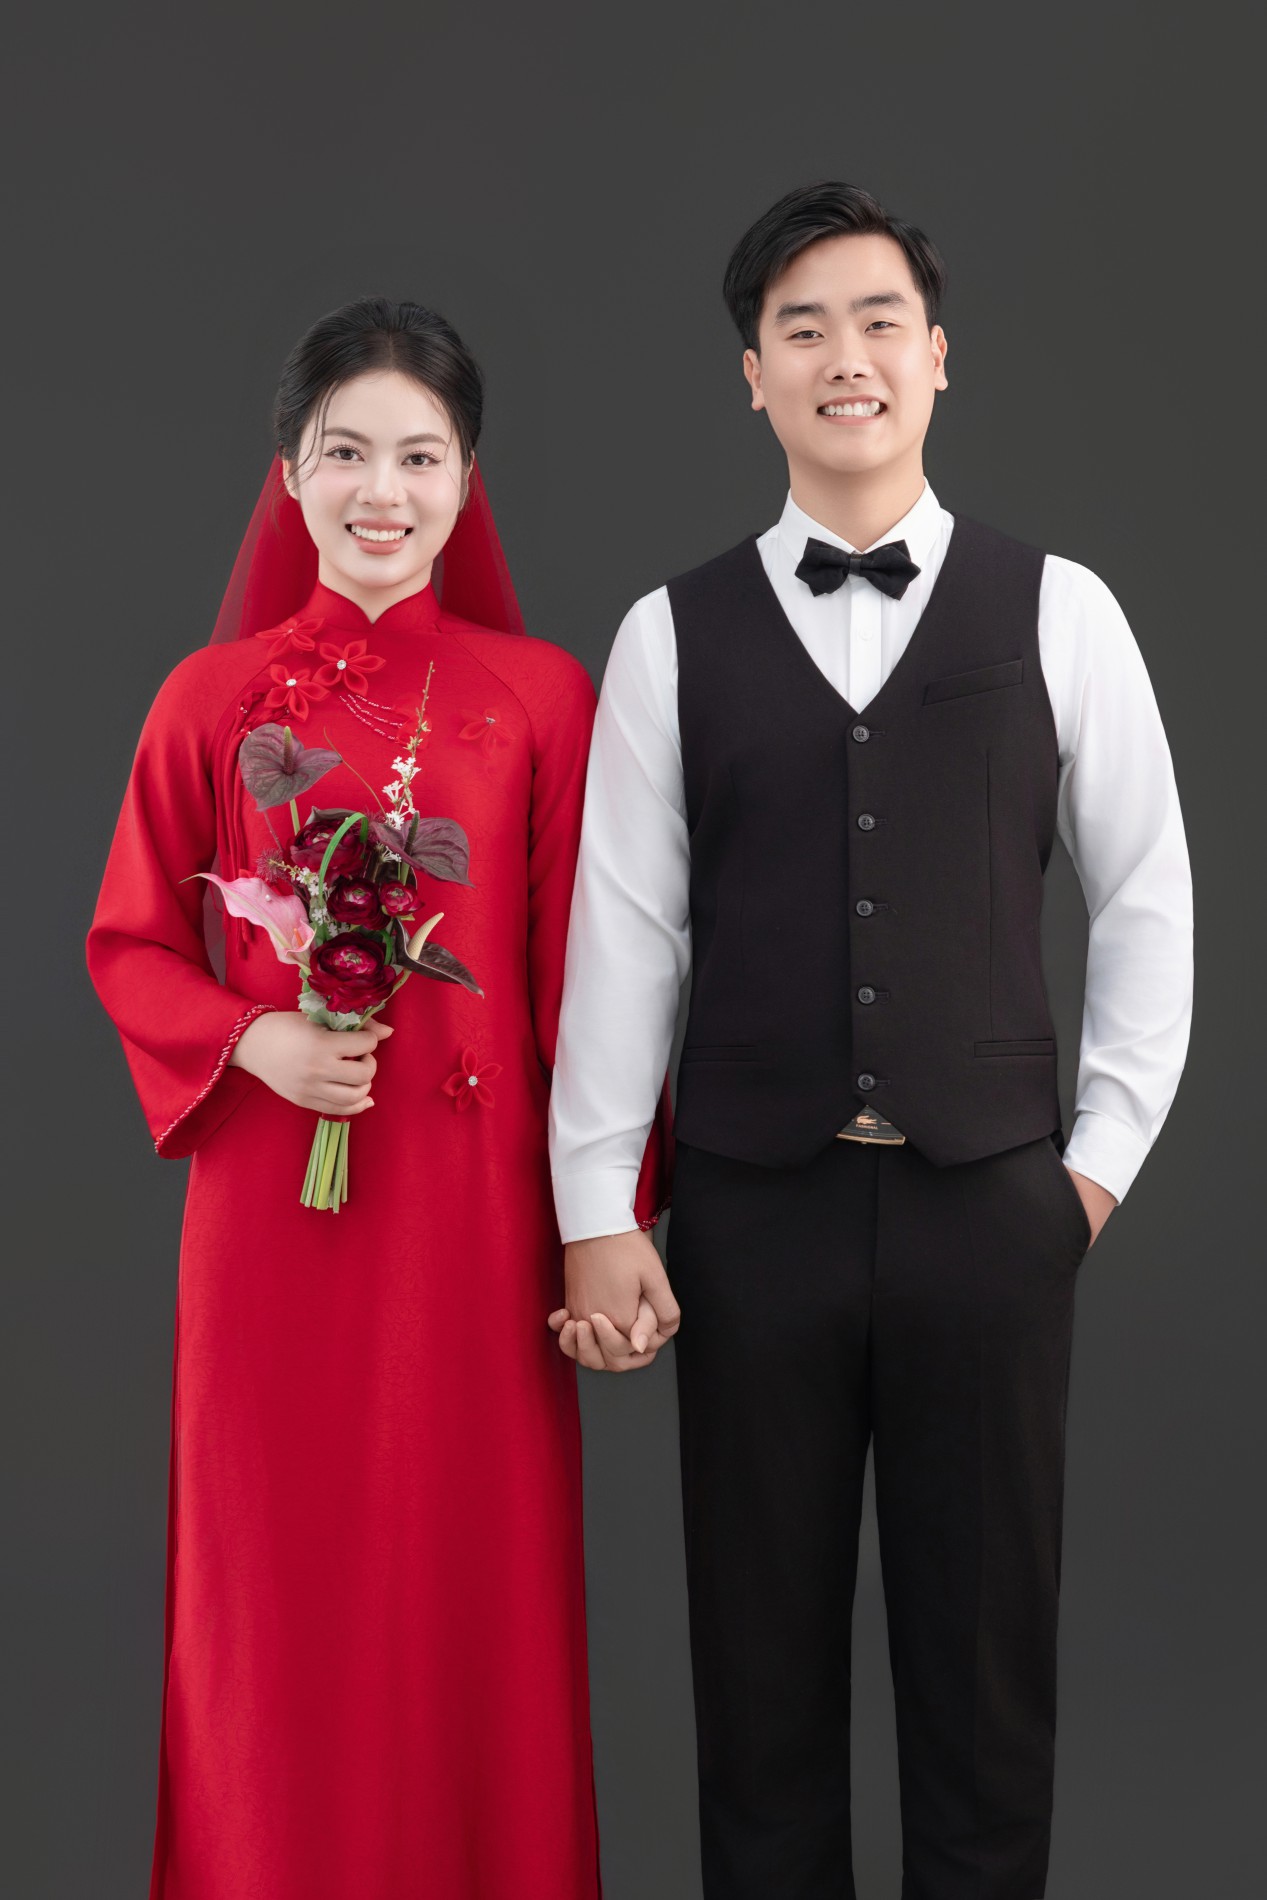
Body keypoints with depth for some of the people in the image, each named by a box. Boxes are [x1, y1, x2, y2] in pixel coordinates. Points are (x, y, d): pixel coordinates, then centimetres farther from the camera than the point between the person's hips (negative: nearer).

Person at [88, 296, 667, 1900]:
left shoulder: (539, 696, 1)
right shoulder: (213, 698, 2)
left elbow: (582, 979, 1)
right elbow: (129, 942, 8)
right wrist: (255, 1042, -11)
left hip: (476, 1201, 0)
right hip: (274, 1196, 1)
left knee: (478, 1579, 8)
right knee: (281, 1586, 9)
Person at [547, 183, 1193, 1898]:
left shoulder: (1057, 612, 2)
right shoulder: (674, 635, 2)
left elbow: (1148, 898, 7)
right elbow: (623, 929, 0)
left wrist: (1102, 1157, 4)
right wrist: (598, 1212, -2)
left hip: (989, 1204, 0)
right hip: (751, 1209, 0)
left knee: (988, 1656, 10)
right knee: (761, 1651, 11)